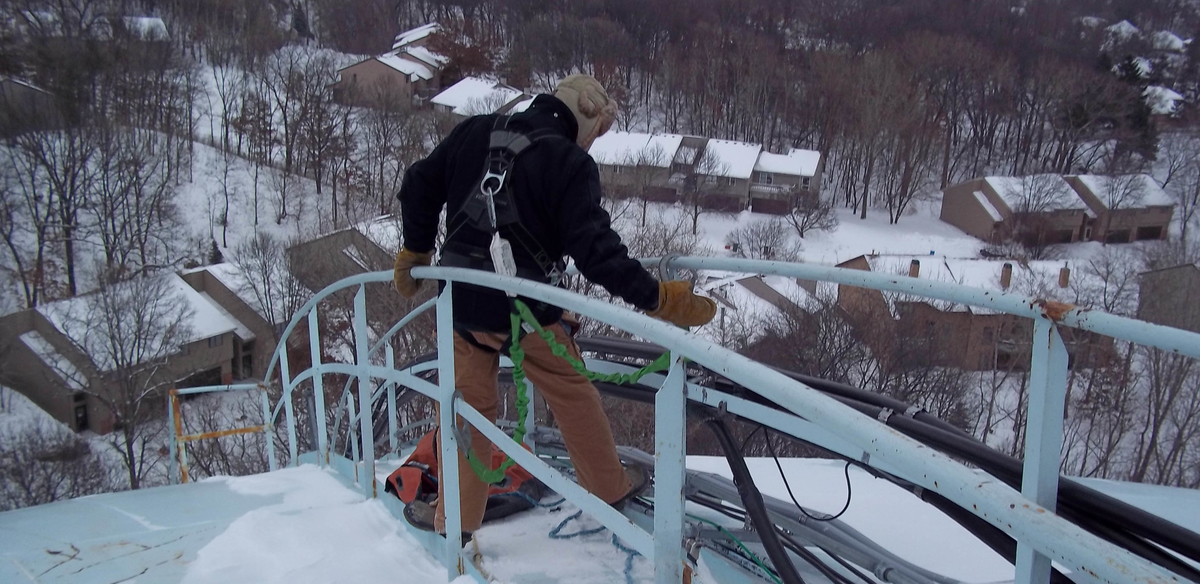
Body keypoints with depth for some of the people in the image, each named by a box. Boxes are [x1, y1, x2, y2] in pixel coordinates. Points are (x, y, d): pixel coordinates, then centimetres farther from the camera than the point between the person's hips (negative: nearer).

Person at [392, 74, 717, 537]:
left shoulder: (475, 132, 3)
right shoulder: (570, 163, -13)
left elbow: (419, 186, 9)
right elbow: (595, 250, -21)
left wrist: (414, 251, 22)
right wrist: (659, 298, -15)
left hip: (461, 300, 4)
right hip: (525, 308, -3)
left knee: (468, 404, 18)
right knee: (572, 394, 18)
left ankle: (455, 515, 28)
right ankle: (607, 486, 35)